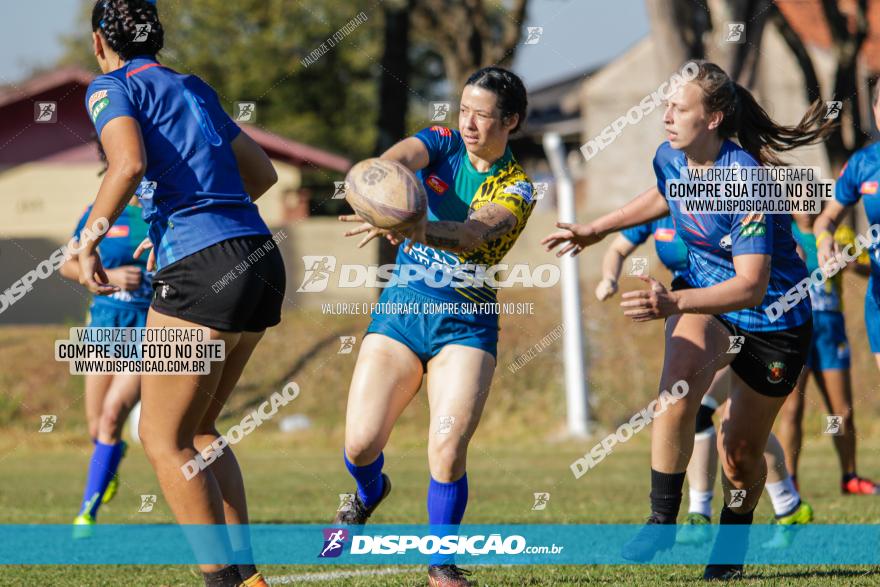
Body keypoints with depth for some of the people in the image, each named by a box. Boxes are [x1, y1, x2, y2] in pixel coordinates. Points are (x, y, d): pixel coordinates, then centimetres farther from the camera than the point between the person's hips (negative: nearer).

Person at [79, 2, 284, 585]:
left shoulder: (111, 87, 1)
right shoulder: (195, 88, 22)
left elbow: (129, 164, -19)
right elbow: (262, 172, 28)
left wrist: (89, 239, -10)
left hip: (201, 272, -8)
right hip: (260, 259, 8)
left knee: (163, 440, 2)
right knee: (197, 430, 19)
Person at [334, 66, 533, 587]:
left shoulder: (517, 189, -5)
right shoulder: (443, 143, 3)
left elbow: (472, 233, -26)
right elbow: (403, 154, -22)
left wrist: (407, 227, -45)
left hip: (466, 324, -2)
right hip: (401, 309, 2)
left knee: (448, 446, -20)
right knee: (360, 443, -7)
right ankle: (369, 494, 30)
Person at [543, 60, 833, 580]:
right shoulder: (670, 159, -10)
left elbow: (751, 286, -37)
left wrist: (674, 302, -49)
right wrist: (596, 231, 16)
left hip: (775, 320, -4)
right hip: (703, 295, 5)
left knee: (741, 453, 5)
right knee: (680, 380, -29)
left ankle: (733, 542, 36)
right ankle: (663, 521, -20)